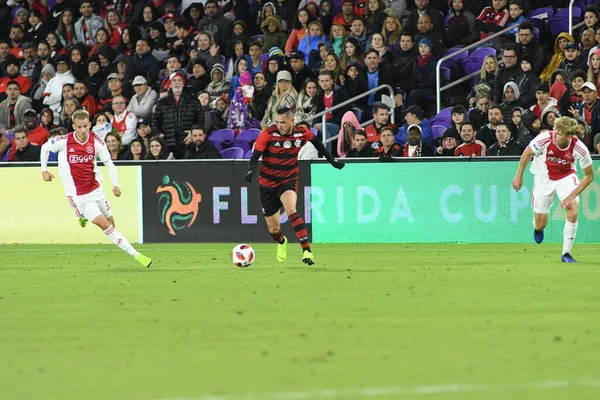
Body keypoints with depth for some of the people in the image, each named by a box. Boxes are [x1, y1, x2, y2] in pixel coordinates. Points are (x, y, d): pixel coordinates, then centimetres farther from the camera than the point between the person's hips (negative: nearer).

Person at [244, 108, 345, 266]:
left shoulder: (302, 133, -8)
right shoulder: (268, 134, -16)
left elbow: (316, 142, 14)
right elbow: (255, 156, -18)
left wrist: (331, 160, 18)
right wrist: (251, 170, -38)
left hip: (289, 180, 0)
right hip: (267, 184, 0)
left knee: (291, 210, -32)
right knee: (273, 229, 8)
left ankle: (306, 251, -35)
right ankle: (282, 242, 46)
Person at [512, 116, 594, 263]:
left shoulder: (580, 149, -29)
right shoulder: (545, 138, -30)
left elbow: (589, 175, -14)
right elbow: (527, 153, -8)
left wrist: (572, 196, -21)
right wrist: (519, 176, -1)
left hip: (566, 177, 0)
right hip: (544, 178, 0)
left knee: (573, 211, -24)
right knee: (540, 224, 3)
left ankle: (566, 253, -8)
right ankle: (538, 229, 44)